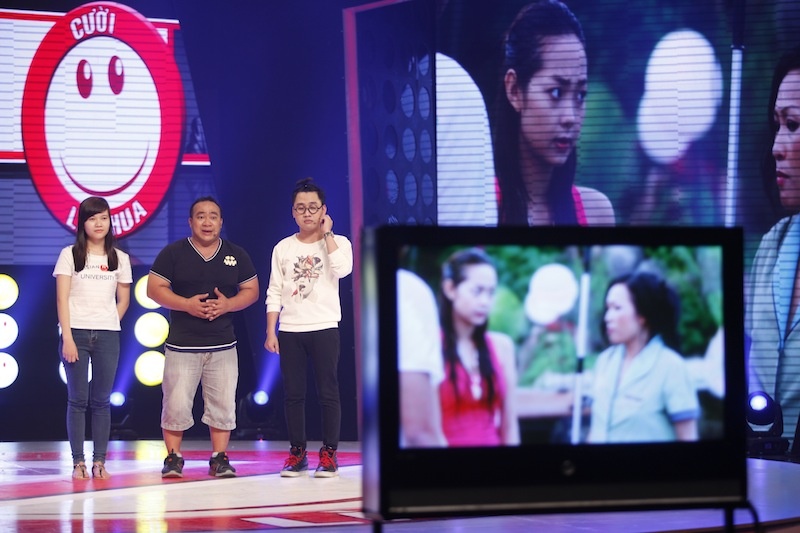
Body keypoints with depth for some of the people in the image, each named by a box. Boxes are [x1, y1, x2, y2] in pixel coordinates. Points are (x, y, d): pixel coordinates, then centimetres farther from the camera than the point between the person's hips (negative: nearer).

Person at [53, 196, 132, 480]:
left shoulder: (119, 258, 9)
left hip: (107, 336, 2)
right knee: (78, 400, 0)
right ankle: (78, 462, 3)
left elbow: (123, 300, 15)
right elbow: (62, 298, -3)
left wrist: (108, 325, 3)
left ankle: (100, 462, 5)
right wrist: (68, 337, -10)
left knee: (101, 401, 2)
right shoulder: (70, 255, 2)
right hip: (76, 334, -2)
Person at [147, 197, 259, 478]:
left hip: (223, 346, 2)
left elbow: (251, 290, 10)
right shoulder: (173, 253, 0)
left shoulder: (236, 254, 8)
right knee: (176, 404, -4)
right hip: (181, 345, -2)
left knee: (223, 405, 1)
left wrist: (228, 304, -11)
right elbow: (154, 289, -3)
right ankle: (173, 457, 8)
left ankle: (219, 458, 10)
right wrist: (186, 304, -17)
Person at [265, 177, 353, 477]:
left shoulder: (338, 243, 2)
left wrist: (326, 233, -12)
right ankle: (297, 453, 11)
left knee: (327, 391, -2)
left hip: (324, 328, -3)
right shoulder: (283, 248, 9)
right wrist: (270, 331, 1)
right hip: (289, 331, 3)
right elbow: (274, 293, 8)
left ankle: (329, 453, 4)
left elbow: (343, 269, -20)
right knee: (293, 393, 4)